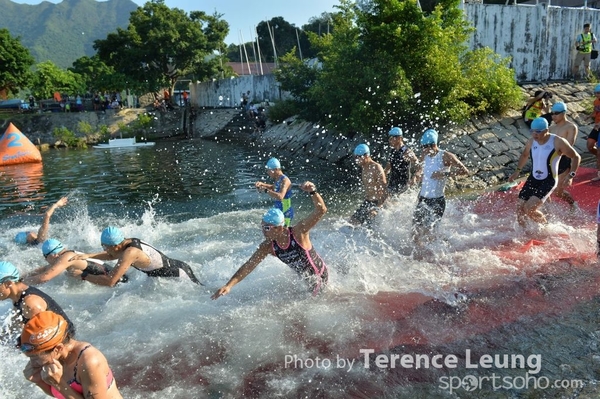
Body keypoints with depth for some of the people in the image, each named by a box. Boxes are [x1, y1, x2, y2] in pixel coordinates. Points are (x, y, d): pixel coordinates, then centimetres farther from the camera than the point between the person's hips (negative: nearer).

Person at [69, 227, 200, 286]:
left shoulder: (130, 253, -28)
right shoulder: (129, 242, -1)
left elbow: (110, 281, -29)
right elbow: (111, 255, 21)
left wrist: (82, 275, -18)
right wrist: (88, 256, 8)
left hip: (179, 275, -9)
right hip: (177, 267, 9)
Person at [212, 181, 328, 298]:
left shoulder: (298, 232, -32)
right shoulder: (267, 247, -18)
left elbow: (321, 210, -39)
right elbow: (248, 266, -18)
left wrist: (312, 191, -55)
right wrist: (229, 285, -28)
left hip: (320, 276, -5)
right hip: (302, 278, 5)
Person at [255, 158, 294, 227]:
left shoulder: (285, 180, -22)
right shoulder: (278, 180, 6)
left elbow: (280, 197, -37)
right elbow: (273, 188, 29)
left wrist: (265, 190, -34)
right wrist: (262, 184, 12)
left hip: (285, 213, -10)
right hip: (278, 212, 10)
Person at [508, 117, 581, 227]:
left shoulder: (558, 142, -15)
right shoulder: (531, 142, 1)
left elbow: (576, 157, -5)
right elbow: (524, 155, 23)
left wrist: (571, 175, -14)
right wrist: (517, 171, 14)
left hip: (548, 181, -6)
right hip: (532, 179, 6)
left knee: (529, 210, -18)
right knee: (520, 210, 1)